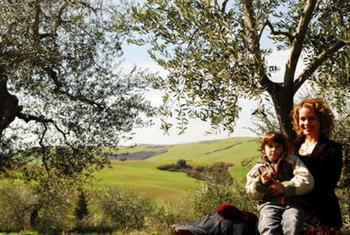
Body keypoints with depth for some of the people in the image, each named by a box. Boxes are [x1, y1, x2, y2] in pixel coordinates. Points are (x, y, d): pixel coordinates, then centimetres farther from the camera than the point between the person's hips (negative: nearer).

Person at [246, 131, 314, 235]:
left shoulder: (292, 160, 16)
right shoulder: (258, 167, 20)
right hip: (269, 204, 1)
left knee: (292, 225, -35)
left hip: (292, 202, -1)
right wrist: (260, 183, -11)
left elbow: (307, 181, 2)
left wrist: (284, 187, -7)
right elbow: (252, 193, 11)